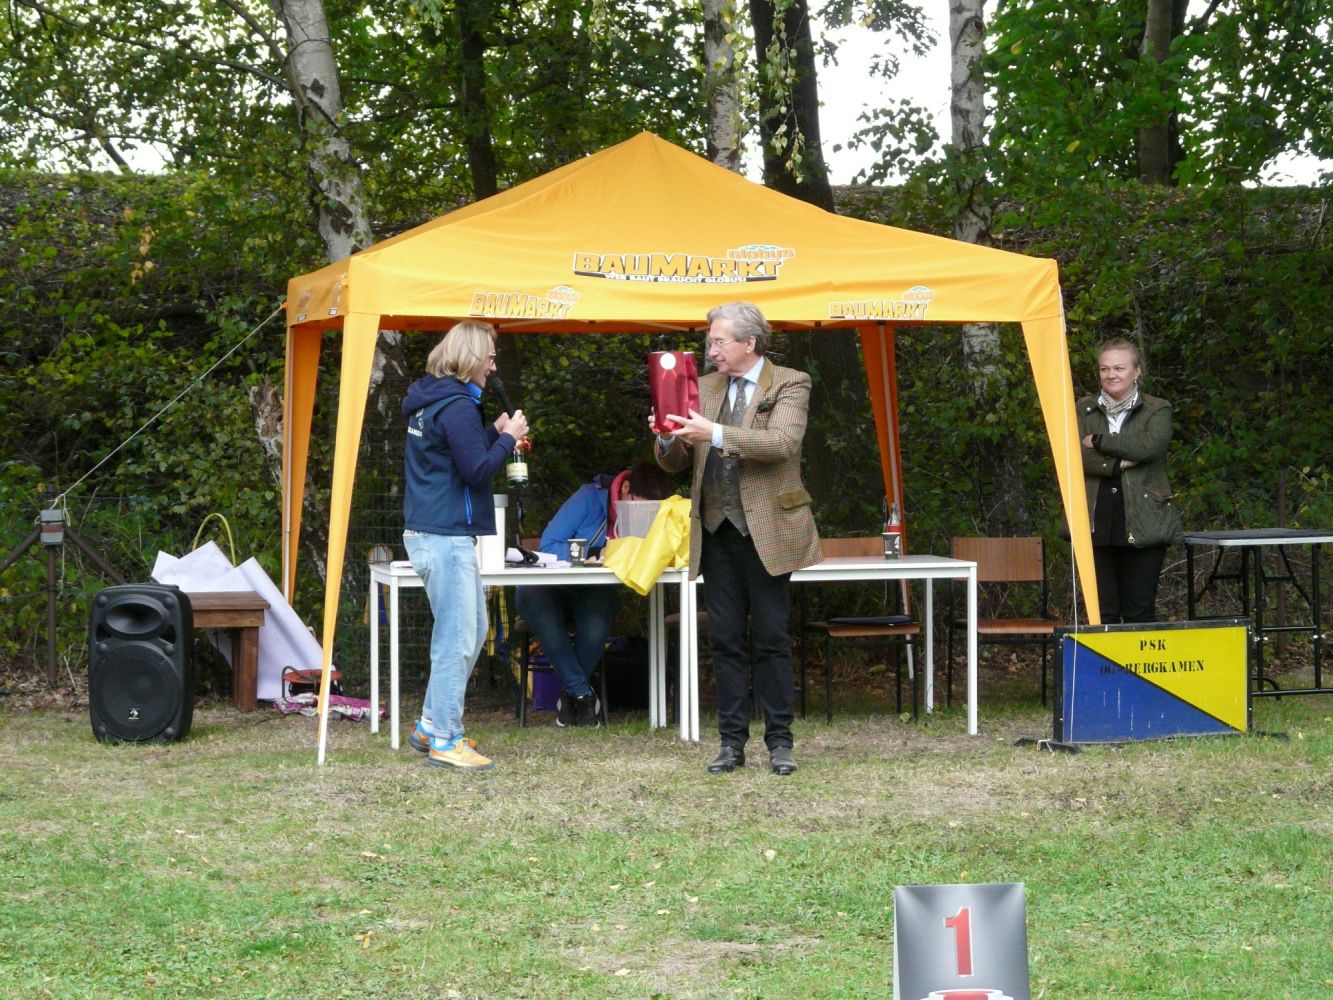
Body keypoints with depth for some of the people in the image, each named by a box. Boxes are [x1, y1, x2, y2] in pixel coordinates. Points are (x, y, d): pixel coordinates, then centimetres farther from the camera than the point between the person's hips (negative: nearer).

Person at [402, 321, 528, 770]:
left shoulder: (431, 400, 14)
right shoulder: (457, 406, -16)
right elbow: (476, 470, -18)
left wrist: (494, 433, 10)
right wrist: (507, 437, -6)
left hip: (432, 532, 11)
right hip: (446, 538, -11)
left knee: (471, 631, 19)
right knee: (457, 640, -6)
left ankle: (432, 725, 24)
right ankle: (445, 741, -3)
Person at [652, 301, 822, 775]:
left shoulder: (789, 385, -1)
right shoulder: (704, 387, 13)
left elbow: (782, 442, -20)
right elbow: (672, 462, 13)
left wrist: (716, 434, -28)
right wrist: (668, 438, -10)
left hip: (766, 531, -4)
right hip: (716, 533, 4)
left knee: (771, 641, 0)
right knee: (726, 642, 6)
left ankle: (779, 741, 7)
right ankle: (731, 741, 11)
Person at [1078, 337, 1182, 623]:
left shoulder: (1157, 410, 5)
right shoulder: (1084, 410, 12)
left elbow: (1152, 444, -16)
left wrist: (1100, 441, -10)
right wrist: (1118, 463, -15)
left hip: (1142, 524, -2)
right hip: (1096, 522, 2)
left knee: (1140, 611, 0)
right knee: (1102, 613, 2)